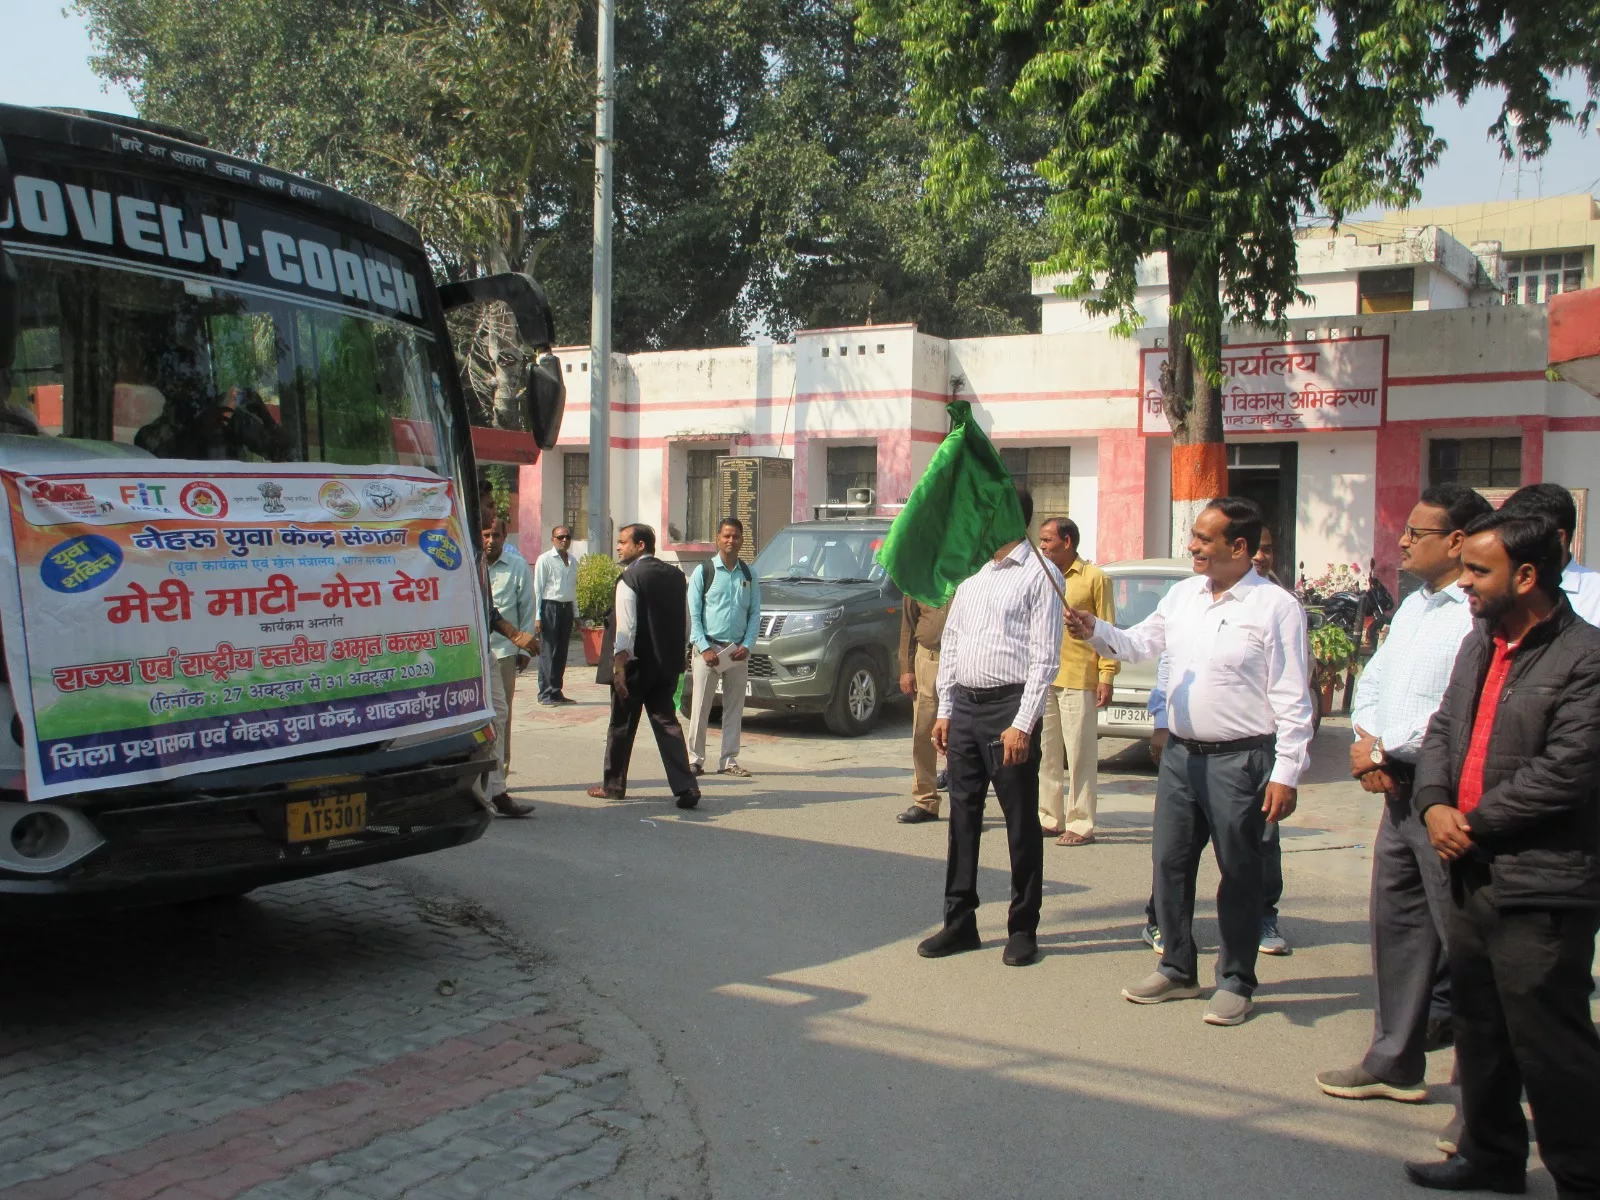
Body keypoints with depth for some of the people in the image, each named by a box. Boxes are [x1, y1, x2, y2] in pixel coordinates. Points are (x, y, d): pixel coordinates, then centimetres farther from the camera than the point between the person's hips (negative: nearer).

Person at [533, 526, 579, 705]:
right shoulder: (545, 560, -4)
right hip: (550, 607, -6)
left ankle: (556, 692, 16)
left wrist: (576, 614, 17)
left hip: (567, 608, 6)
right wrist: (537, 616, -12)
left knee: (561, 652, 9)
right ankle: (546, 693, -2)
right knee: (548, 651, -5)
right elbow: (537, 589, -6)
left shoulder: (573, 561, 15)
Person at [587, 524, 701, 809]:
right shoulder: (676, 575, 8)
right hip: (668, 664, 6)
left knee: (622, 725, 9)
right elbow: (686, 623, 11)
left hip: (637, 664, -6)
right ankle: (685, 787, -4)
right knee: (666, 722, 7)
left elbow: (626, 628, -20)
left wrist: (619, 666, -20)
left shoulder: (630, 579, -13)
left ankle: (613, 785, 22)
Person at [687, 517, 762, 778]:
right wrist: (704, 647, -12)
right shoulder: (703, 572, -1)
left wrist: (747, 645, -4)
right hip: (709, 647, -3)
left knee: (734, 707, 6)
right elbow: (693, 613, -4)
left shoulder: (748, 575, 9)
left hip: (738, 650, 4)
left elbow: (755, 613, 9)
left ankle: (729, 760, 13)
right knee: (701, 706, -3)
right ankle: (695, 759, 5)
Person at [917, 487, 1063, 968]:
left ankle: (1023, 928, 15)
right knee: (963, 816, 12)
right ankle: (960, 922, 22)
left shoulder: (1039, 574, -7)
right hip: (963, 707, 7)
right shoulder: (971, 573, 14)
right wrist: (944, 710, 12)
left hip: (1008, 707, -7)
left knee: (1021, 823, 3)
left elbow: (1045, 656, -11)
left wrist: (1023, 724, -17)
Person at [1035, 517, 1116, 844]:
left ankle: (1080, 825, 2)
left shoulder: (1094, 578, -2)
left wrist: (1107, 676, -11)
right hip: (1042, 679, 6)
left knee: (1080, 755, -2)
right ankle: (1049, 819, 19)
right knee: (1046, 753, 10)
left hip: (1078, 681, -6)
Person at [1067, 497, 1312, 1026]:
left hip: (1240, 760, -6)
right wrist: (1096, 631, -4)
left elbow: (1292, 700, -10)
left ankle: (1235, 983, 19)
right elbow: (1139, 642, 17)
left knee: (1238, 873, 5)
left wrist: (1286, 773, -14)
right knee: (1170, 863, 12)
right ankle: (1177, 970, 27)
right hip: (1181, 753, 6)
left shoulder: (1276, 608, -10)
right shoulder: (1183, 594, 8)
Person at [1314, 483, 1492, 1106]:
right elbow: (1373, 681, 19)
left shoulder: (1479, 616, -16)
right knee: (1396, 926, 15)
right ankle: (1396, 1061, 27)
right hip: (1398, 791, 9)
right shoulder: (1413, 606, 15)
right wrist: (1369, 746, 1)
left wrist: (1384, 751, -11)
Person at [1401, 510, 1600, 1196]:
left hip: (1541, 887, -9)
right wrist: (1435, 804, -4)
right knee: (1479, 1026, 19)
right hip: (1471, 872, 9)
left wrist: (1474, 823, -13)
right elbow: (1444, 728, 14)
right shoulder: (1480, 642, 13)